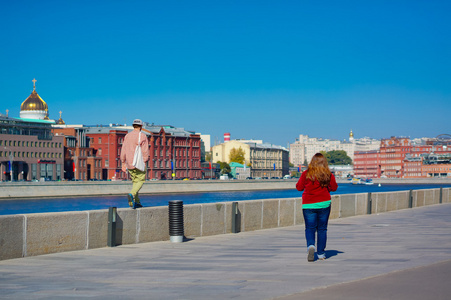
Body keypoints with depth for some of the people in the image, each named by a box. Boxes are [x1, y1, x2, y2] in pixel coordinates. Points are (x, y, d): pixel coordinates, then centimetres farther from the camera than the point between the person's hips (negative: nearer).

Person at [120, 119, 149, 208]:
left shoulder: (127, 136, 10)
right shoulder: (142, 136, -5)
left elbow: (123, 150, 8)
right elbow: (145, 150, -11)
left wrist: (123, 162, 12)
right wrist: (145, 162, -8)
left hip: (129, 163, 5)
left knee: (135, 181, 13)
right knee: (141, 180, 1)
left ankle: (136, 202, 8)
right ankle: (132, 194, -25)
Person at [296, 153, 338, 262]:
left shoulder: (306, 174, -7)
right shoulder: (328, 175, -4)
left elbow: (299, 187, 1)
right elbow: (334, 187, 7)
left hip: (308, 205, -1)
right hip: (324, 204, 1)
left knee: (310, 228, 6)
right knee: (322, 229, 11)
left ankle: (310, 245, -21)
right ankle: (321, 253, 14)